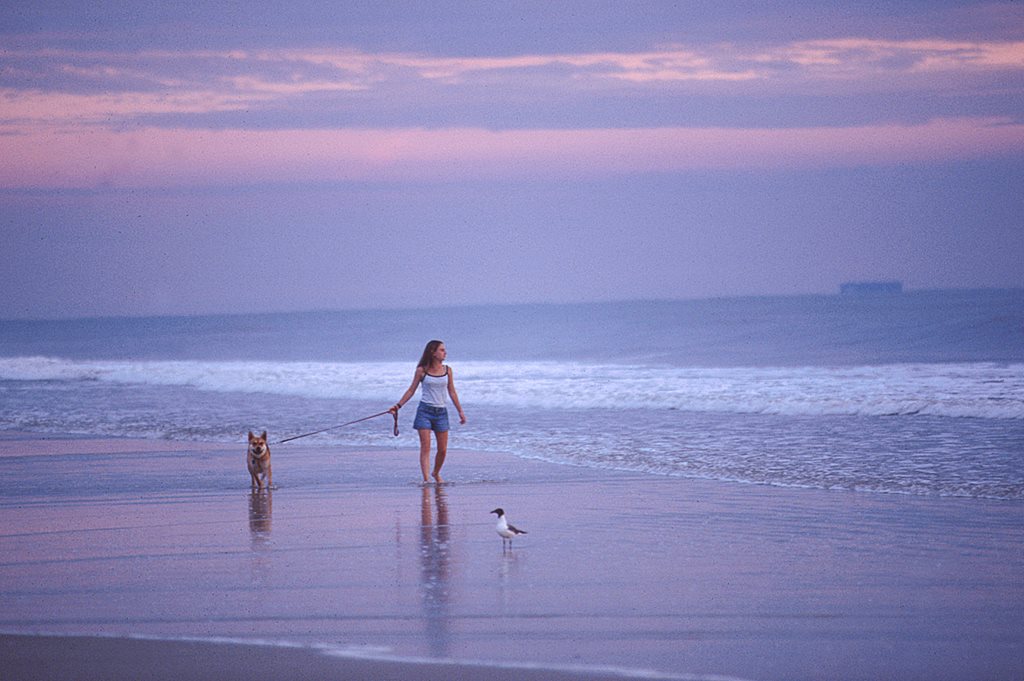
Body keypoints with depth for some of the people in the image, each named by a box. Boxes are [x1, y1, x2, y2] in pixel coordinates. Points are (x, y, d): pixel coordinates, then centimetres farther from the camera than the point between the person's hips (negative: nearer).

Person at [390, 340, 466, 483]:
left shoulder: (447, 370, 6)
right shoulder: (422, 370, -2)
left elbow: (452, 392, 12)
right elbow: (411, 390, 4)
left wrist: (460, 411, 10)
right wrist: (398, 406, -3)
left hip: (441, 412, 3)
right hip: (425, 411, -3)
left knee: (443, 449, 5)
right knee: (425, 447, -10)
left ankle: (436, 473, 29)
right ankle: (426, 479, -13)